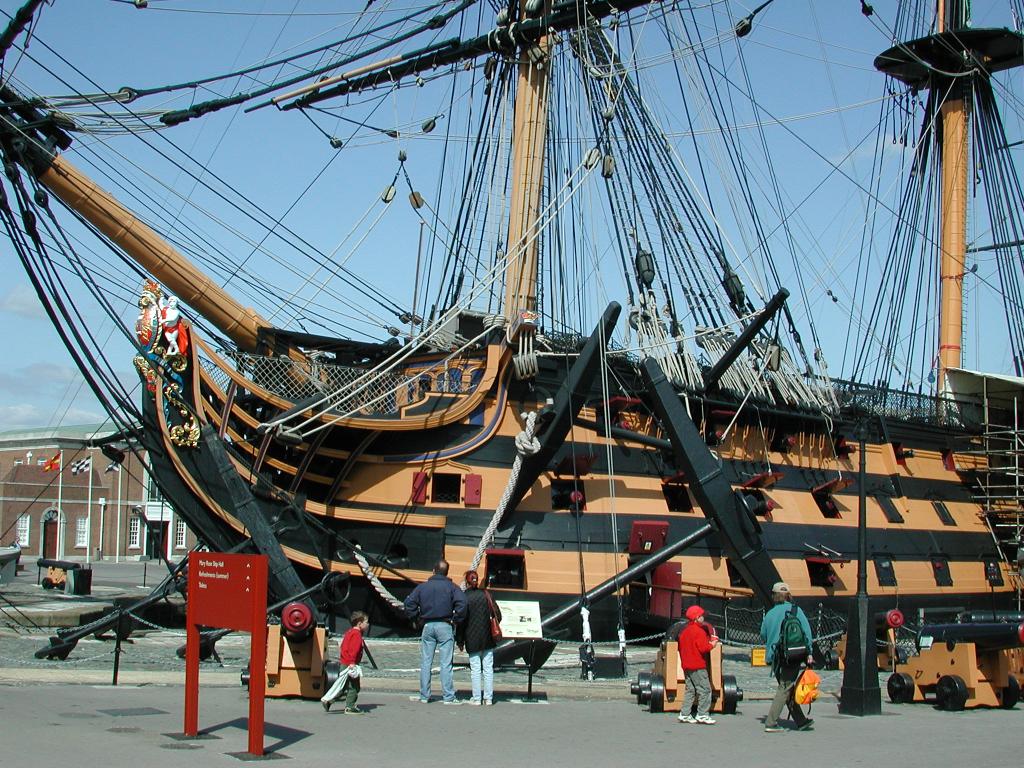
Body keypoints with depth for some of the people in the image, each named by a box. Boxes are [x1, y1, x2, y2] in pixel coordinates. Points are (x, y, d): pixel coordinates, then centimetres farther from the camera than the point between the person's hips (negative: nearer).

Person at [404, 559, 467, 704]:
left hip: (428, 626, 2)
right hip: (445, 626, -2)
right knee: (446, 663, -1)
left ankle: (424, 696, 10)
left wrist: (417, 618, 9)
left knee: (425, 662, 8)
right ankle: (449, 697, -2)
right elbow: (461, 603, -15)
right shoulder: (451, 587, -2)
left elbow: (409, 603, 1)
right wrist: (456, 620, -4)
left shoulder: (422, 587, 6)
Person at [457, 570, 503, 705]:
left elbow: (461, 621, -7)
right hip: (488, 638, 3)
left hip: (472, 639, -3)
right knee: (488, 668, 7)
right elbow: (497, 614, 3)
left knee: (475, 669, 3)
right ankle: (488, 698, 10)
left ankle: (477, 698, 5)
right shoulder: (486, 594, 0)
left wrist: (460, 641, 1)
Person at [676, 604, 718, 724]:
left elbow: (681, 647, 19)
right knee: (705, 690, -4)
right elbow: (703, 648, -22)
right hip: (698, 667, -9)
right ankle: (702, 715, -6)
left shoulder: (684, 631, 13)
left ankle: (685, 714, 11)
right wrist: (712, 644, -5)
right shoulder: (699, 631, -15)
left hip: (686, 666, 9)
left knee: (690, 690, 13)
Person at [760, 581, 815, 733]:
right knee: (785, 689, -2)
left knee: (787, 688, 15)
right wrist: (809, 652, -6)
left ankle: (801, 721, 24)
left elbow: (763, 637, 12)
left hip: (774, 658, 5)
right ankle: (771, 723, -8)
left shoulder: (770, 614, 6)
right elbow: (806, 631, -9)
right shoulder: (795, 610, -4)